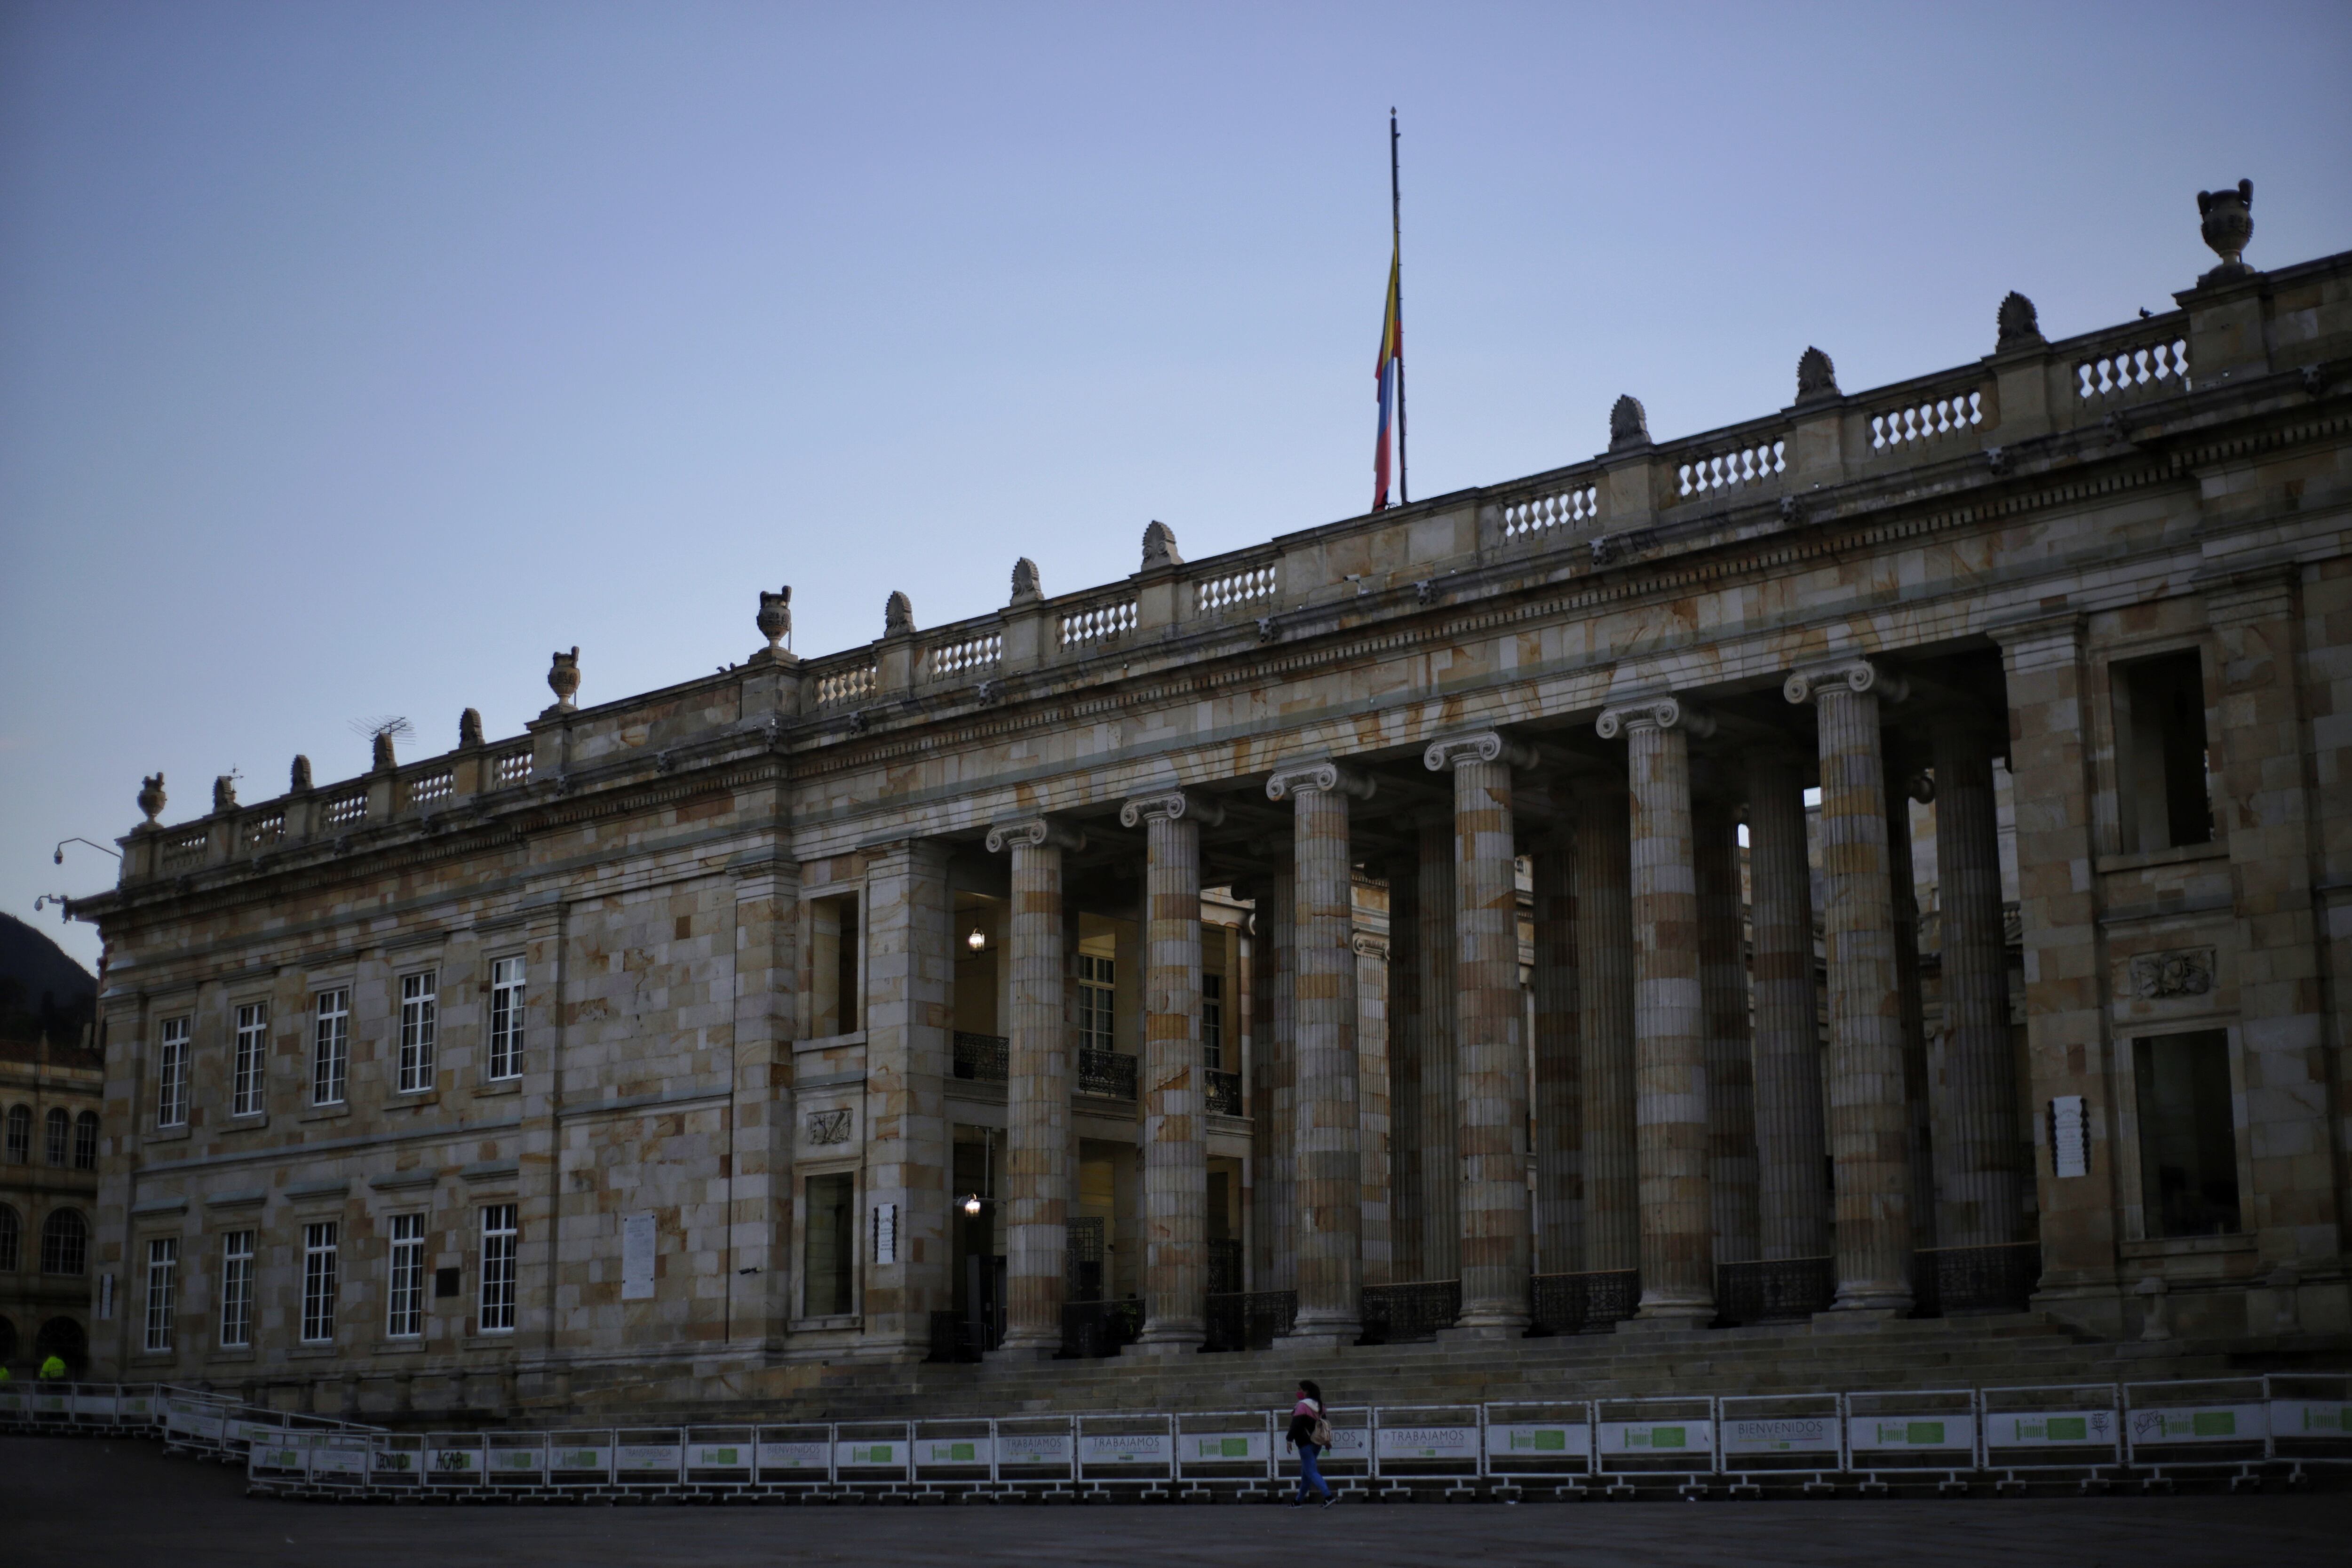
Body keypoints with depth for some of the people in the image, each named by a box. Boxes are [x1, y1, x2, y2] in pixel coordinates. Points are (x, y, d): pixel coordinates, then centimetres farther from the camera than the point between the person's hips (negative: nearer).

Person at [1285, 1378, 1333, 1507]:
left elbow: (1296, 1424, -19)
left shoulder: (1302, 1406, -15)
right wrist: (1327, 1440, 23)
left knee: (1311, 1472, -8)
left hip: (1306, 1443, -9)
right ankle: (1299, 1500, 24)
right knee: (1306, 1471, 17)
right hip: (1318, 1443, 9)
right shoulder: (1318, 1405, 11)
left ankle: (1328, 1496, -23)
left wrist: (1290, 1439, -13)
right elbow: (1323, 1421, 18)